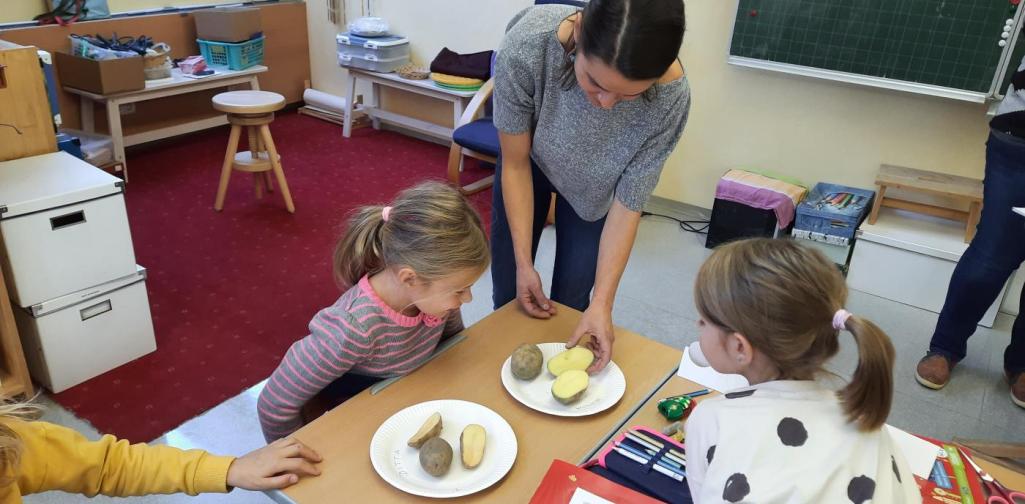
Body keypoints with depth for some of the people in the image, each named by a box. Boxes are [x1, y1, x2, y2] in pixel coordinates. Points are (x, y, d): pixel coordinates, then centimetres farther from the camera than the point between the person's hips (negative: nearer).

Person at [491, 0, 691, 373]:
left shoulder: (670, 97, -36)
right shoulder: (526, 45, -39)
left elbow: (628, 203, -23)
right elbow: (515, 163, -23)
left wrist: (602, 303, -25)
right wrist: (524, 263, -19)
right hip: (531, 162, 1)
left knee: (570, 305, 3)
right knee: (509, 298, 10)